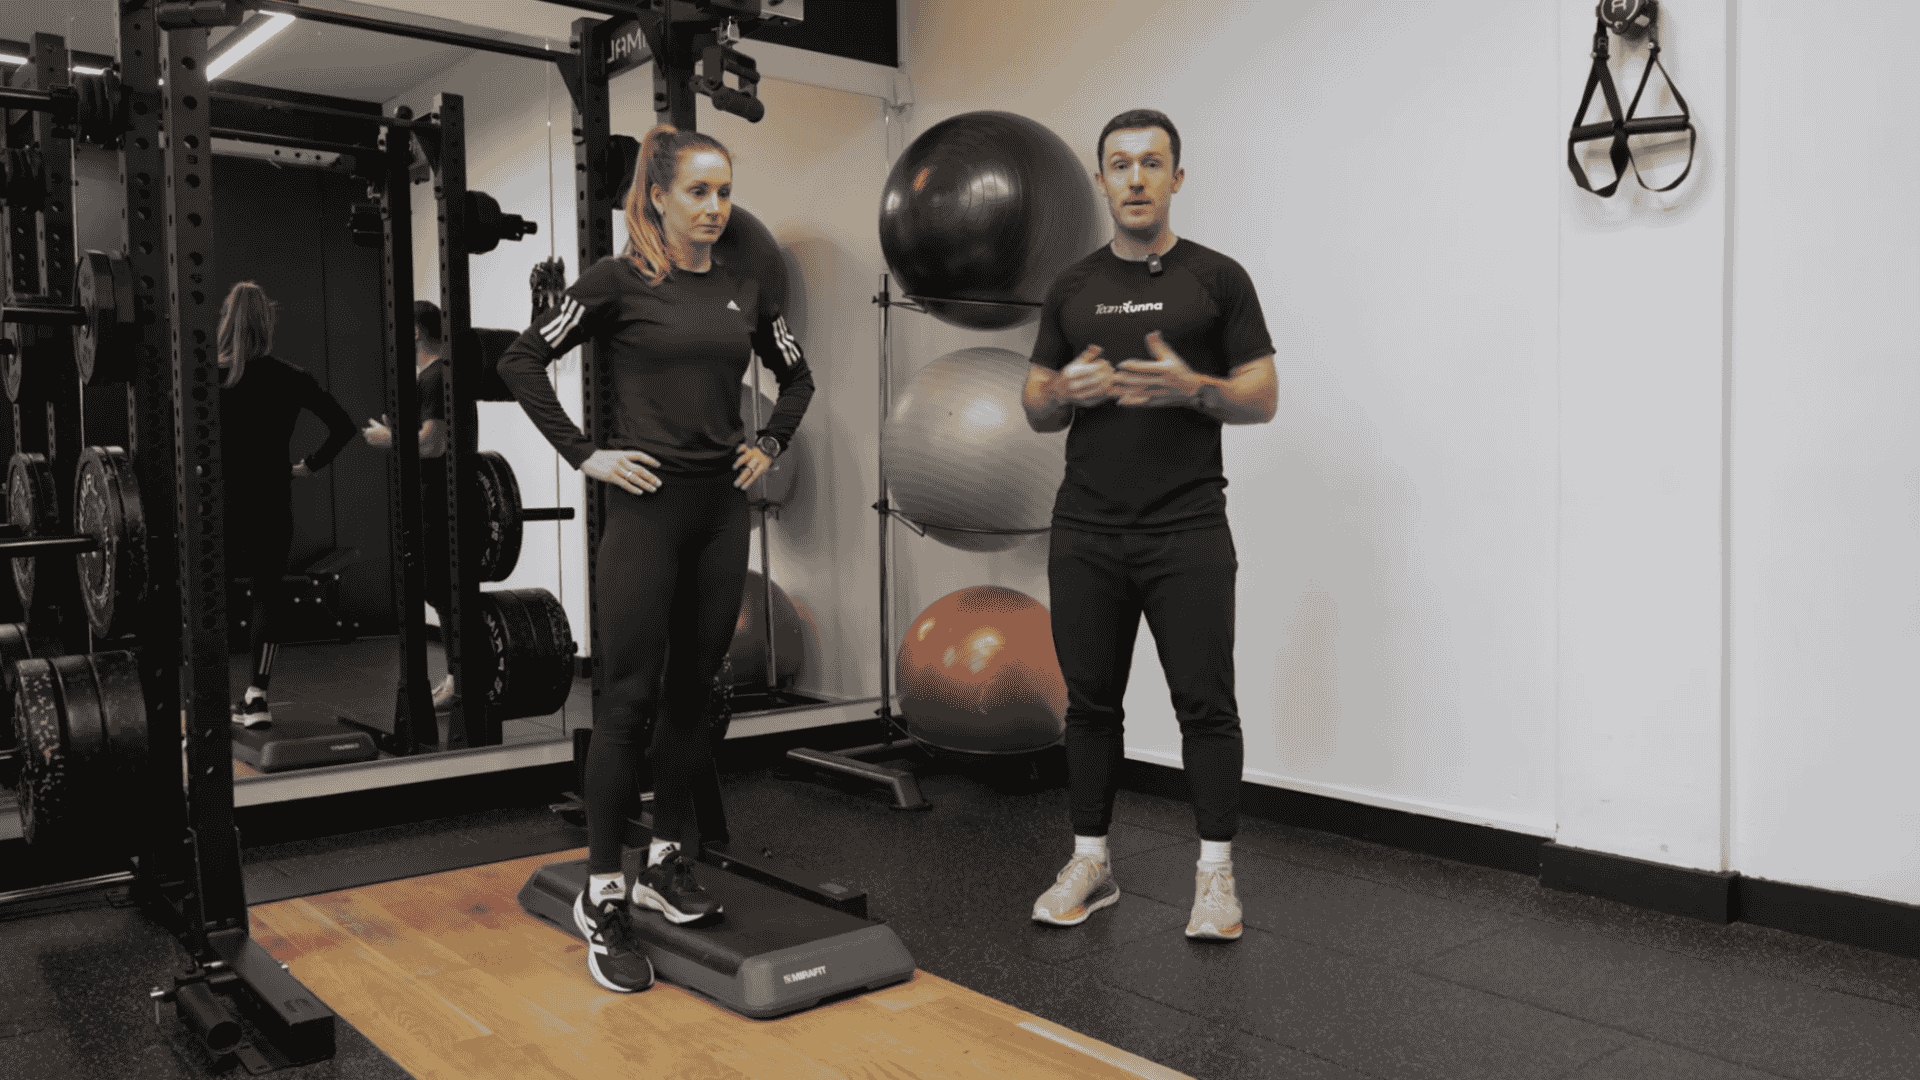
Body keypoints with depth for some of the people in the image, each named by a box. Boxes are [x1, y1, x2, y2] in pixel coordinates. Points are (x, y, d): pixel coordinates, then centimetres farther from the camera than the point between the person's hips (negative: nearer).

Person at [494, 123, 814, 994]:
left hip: (721, 507, 6)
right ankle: (602, 895, 7)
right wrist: (584, 456, -8)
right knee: (630, 699, -4)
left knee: (693, 692, 11)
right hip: (647, 503, -5)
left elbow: (796, 375, 24)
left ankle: (666, 866, 25)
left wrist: (770, 444, 11)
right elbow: (522, 361, -4)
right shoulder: (619, 282, -5)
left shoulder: (742, 290, 10)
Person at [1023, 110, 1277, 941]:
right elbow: (1035, 409, 13)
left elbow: (1262, 397, 0)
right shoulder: (1072, 289, 12)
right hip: (1086, 533, 4)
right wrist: (1068, 391, -10)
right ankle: (1090, 862, 23)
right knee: (1091, 700, 10)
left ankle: (1215, 872, 11)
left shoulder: (1217, 278, 2)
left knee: (1204, 702, -2)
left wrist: (1191, 387, -19)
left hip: (1186, 530, -3)